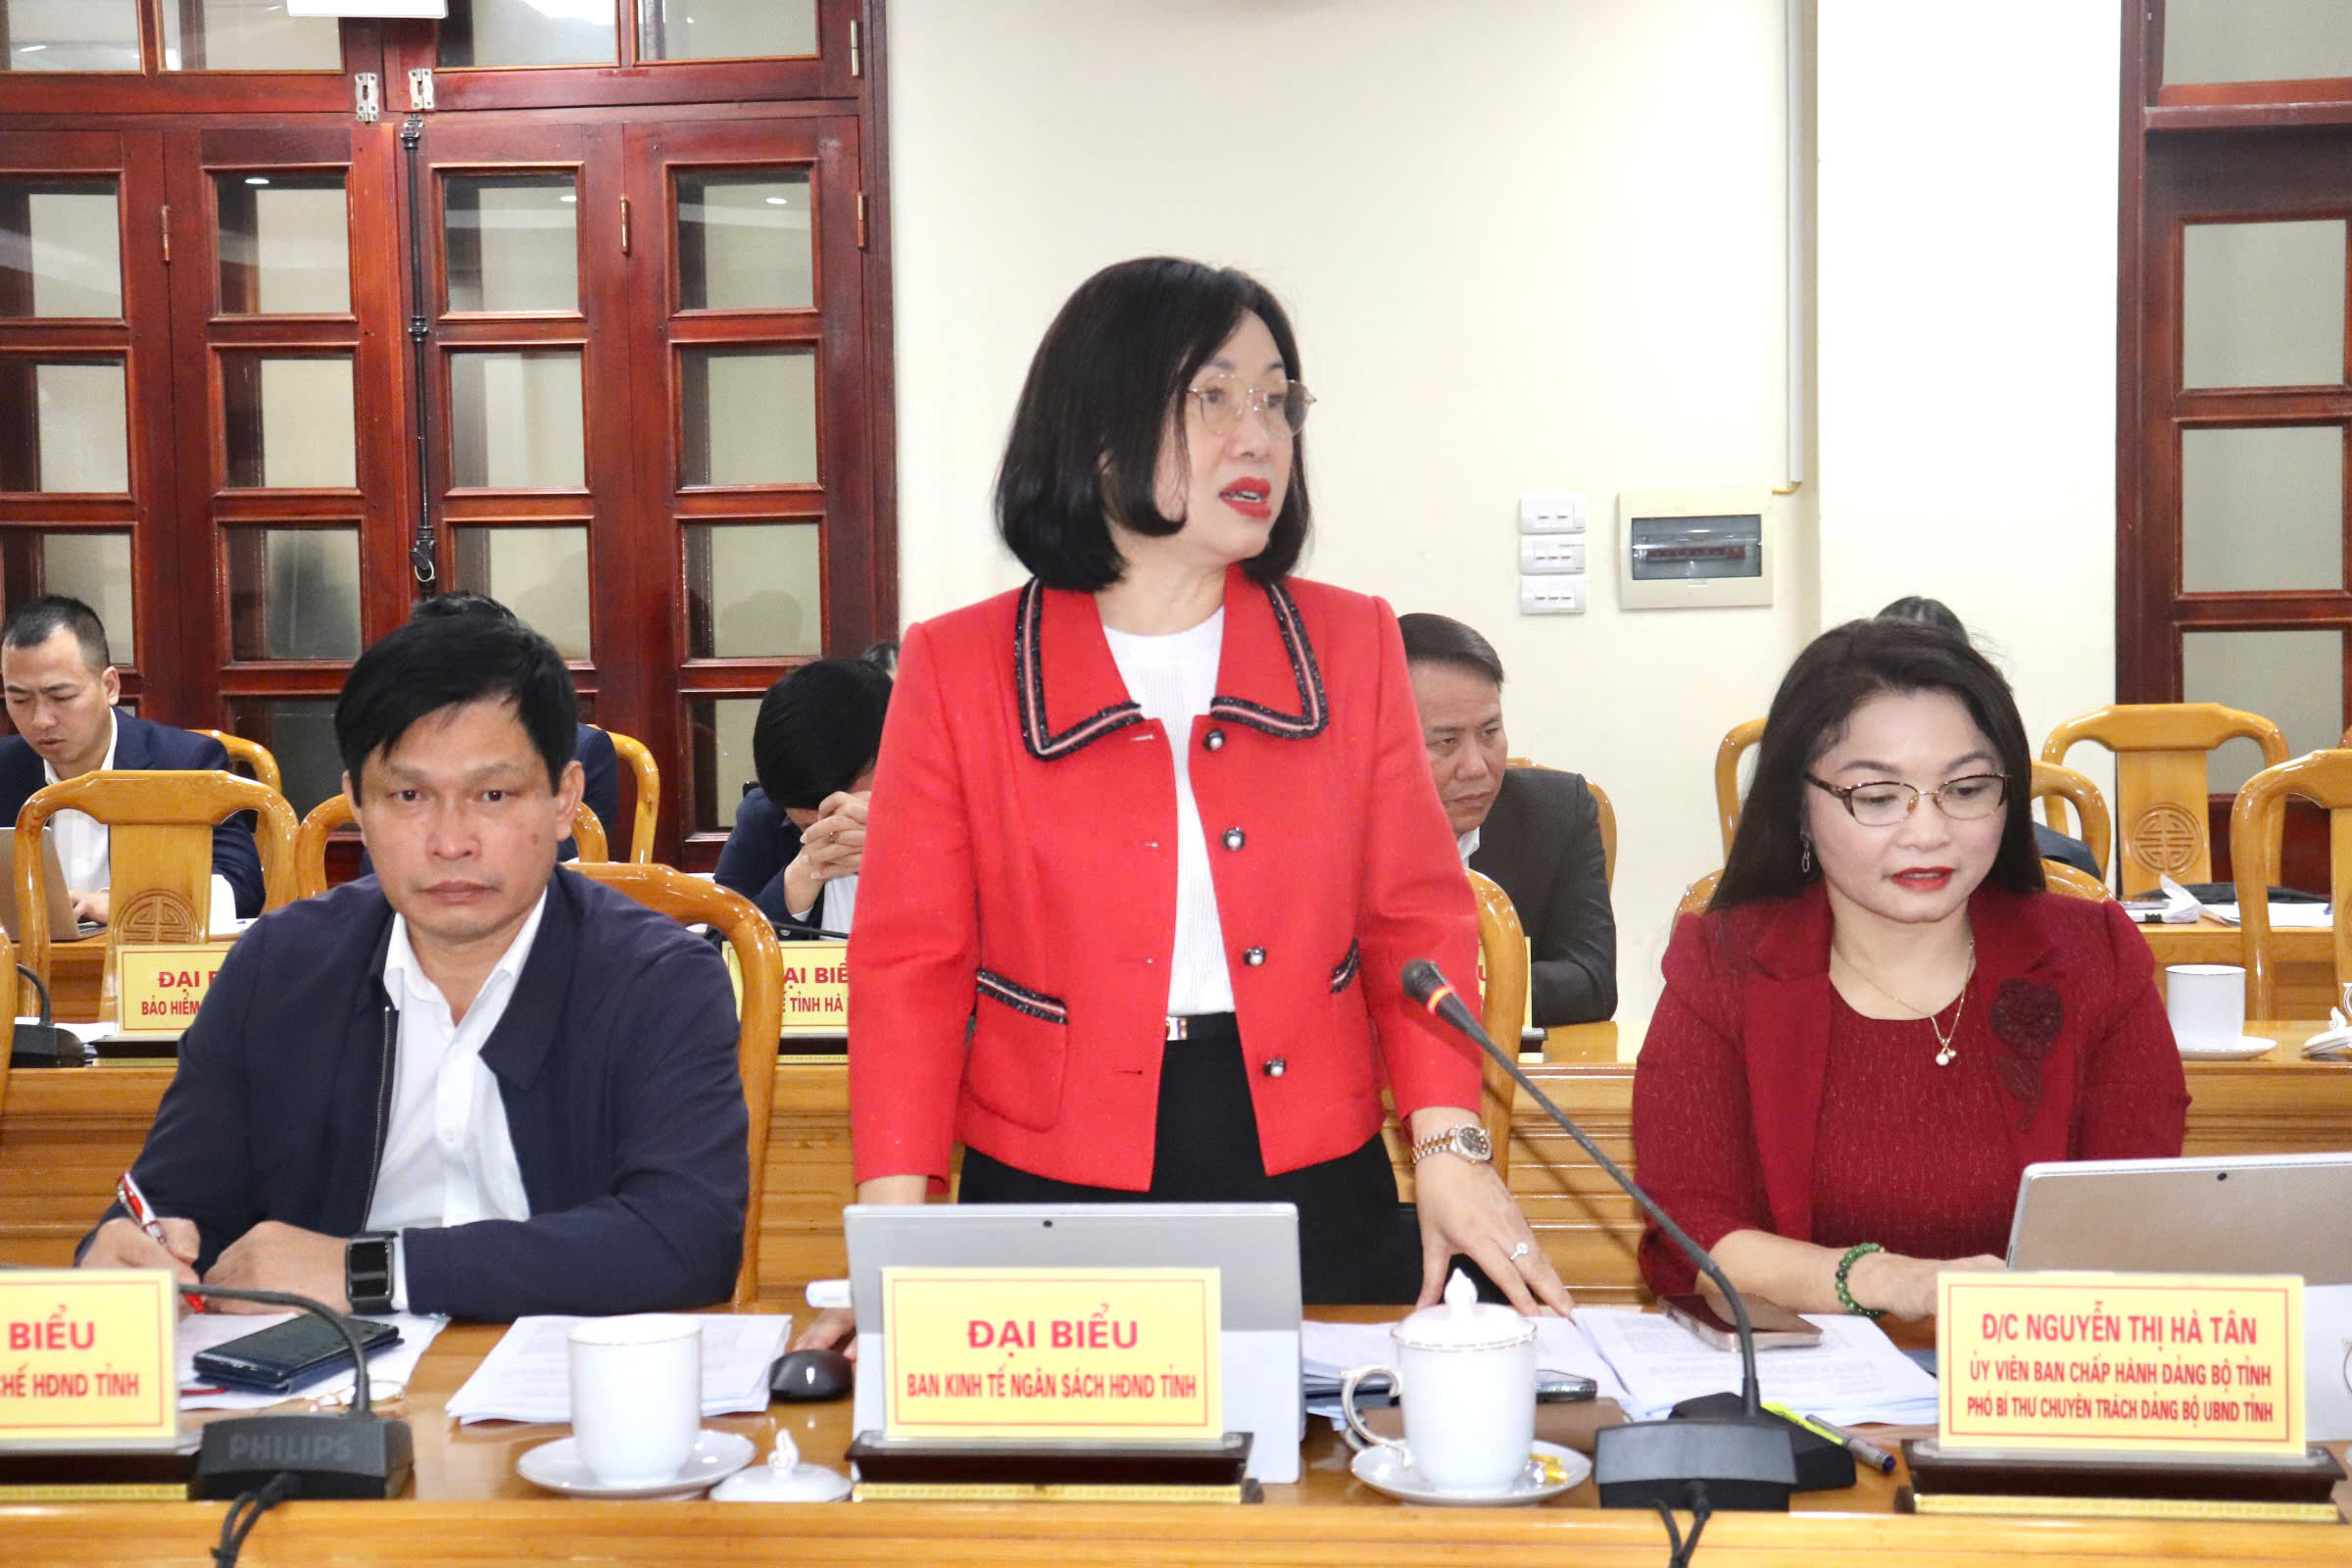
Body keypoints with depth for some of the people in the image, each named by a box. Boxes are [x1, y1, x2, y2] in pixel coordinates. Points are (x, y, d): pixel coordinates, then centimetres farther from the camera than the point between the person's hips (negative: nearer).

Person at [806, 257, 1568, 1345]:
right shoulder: (957, 670, 0)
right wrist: (894, 1223, -11)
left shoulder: (1352, 646, 6)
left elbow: (1415, 921, 6)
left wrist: (1446, 1142, -8)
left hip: (1314, 1187, 2)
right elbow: (910, 964, -2)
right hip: (1055, 1192, -1)